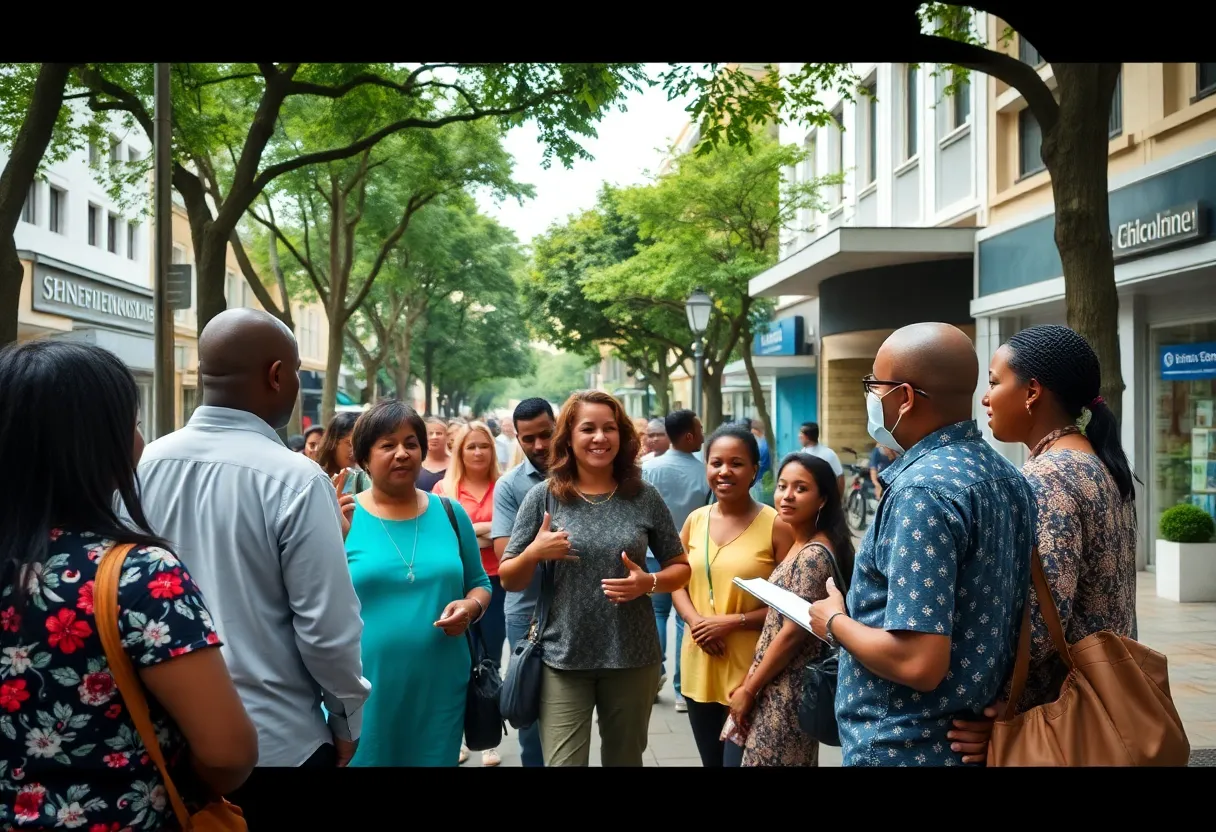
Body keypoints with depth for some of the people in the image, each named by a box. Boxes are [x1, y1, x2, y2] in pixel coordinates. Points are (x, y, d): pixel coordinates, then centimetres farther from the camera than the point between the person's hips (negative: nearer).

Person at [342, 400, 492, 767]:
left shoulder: (451, 513, 5)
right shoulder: (342, 518, -4)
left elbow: (479, 583, 14)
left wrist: (470, 607, -8)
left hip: (439, 685, 3)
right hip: (362, 690, -3)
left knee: (436, 760, 14)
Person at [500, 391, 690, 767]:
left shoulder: (644, 497, -1)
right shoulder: (543, 497, -4)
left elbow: (680, 567, 7)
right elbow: (509, 580, 2)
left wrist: (649, 582, -13)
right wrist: (533, 553, -19)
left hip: (633, 658, 2)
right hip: (563, 659, -1)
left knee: (625, 759, 16)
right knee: (563, 761, -2)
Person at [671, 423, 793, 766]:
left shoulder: (776, 525, -11)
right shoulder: (695, 520, 5)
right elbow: (677, 583, 11)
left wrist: (734, 621, -18)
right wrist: (694, 620, -9)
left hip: (750, 671, -5)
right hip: (699, 668, 5)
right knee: (711, 761, 19)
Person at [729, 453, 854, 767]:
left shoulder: (814, 555, -20)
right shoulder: (801, 547, 9)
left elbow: (793, 633, -21)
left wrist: (748, 690, -13)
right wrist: (750, 680, 10)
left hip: (788, 693, -9)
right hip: (778, 687, 9)